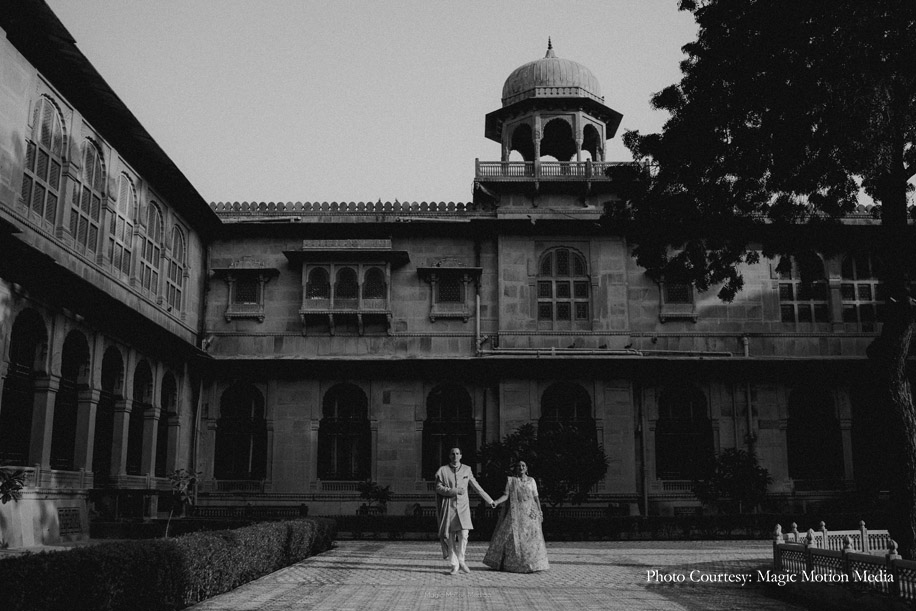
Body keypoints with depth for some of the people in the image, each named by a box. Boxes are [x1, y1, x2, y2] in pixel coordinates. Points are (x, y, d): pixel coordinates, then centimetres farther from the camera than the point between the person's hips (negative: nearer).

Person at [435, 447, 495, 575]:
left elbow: (477, 487, 16)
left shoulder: (467, 469, 8)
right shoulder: (443, 470, 3)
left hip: (463, 507, 1)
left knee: (463, 535, -12)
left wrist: (490, 500, 19)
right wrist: (454, 491, -15)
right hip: (448, 507, -1)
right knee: (450, 537, -1)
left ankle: (461, 560, 9)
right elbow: (438, 488, -3)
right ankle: (454, 565, 8)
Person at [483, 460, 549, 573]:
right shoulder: (511, 481, 7)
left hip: (530, 513, 1)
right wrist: (495, 502, -17)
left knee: (531, 537, -5)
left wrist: (540, 511, 1)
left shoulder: (531, 480, 11)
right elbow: (506, 496, -1)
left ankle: (532, 564, 3)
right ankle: (510, 564, 1)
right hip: (515, 512, -1)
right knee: (512, 536, -7)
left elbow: (536, 497, 9)